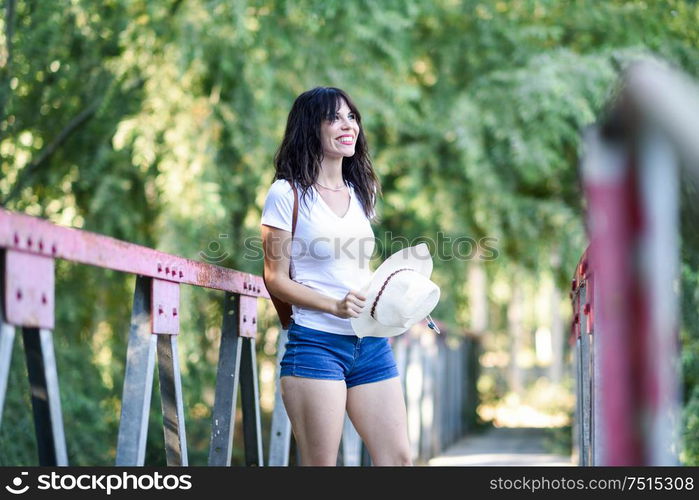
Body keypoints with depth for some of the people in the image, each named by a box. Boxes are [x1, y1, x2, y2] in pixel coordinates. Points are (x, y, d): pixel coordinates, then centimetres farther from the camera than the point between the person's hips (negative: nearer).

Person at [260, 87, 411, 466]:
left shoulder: (360, 194, 16)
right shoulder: (287, 194, -2)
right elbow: (276, 279, -5)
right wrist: (334, 305, -18)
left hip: (372, 344, 6)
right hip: (316, 342, -6)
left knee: (398, 458, 1)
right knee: (321, 465, -5)